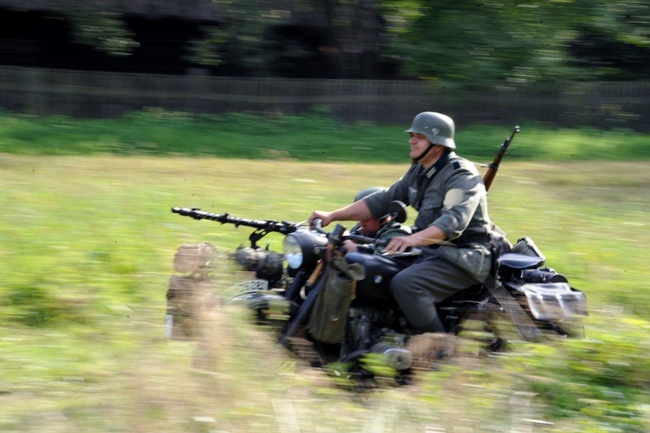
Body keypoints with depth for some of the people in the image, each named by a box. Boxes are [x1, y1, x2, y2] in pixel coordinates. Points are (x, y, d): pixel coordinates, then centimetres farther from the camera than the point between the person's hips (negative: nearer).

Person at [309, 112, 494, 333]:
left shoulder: (462, 175, -16)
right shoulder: (418, 173, 13)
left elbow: (454, 220, -31)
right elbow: (384, 200, 15)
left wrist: (414, 239, -47)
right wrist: (333, 215, 6)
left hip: (464, 257, -10)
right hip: (431, 252, 10)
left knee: (405, 284, -31)